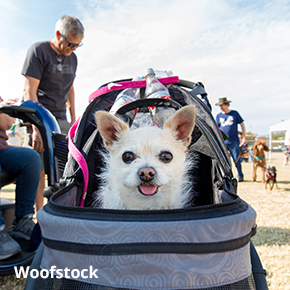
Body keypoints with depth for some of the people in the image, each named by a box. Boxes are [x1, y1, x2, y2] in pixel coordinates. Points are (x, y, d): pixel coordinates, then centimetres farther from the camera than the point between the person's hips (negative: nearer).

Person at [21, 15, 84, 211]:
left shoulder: (72, 58, 14)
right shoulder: (38, 50, -6)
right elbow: (29, 91, -14)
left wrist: (73, 120, 15)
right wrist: (36, 128, -21)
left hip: (61, 118, 6)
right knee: (41, 165, -8)